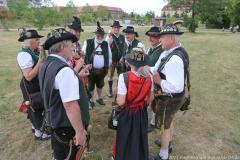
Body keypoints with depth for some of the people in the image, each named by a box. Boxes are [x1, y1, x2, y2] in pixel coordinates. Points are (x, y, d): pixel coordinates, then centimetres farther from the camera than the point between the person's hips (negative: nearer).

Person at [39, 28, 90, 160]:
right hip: (67, 128, -8)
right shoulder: (64, 70, -29)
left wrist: (76, 77, 15)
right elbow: (70, 106, -30)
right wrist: (80, 131, -20)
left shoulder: (46, 65, 3)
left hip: (54, 122, 9)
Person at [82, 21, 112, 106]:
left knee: (100, 85, 19)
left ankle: (99, 98, 41)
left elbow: (109, 56, 11)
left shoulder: (106, 44, 3)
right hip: (91, 70, -3)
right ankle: (90, 100, 31)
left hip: (102, 70, 3)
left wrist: (107, 66, 8)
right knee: (90, 86, 10)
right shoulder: (88, 43, -6)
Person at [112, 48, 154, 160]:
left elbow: (121, 102, -24)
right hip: (142, 113, 4)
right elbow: (150, 98, 2)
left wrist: (117, 97, -3)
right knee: (141, 138, 26)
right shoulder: (148, 77, -11)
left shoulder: (124, 77, -26)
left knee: (126, 139, 19)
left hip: (127, 114, -4)